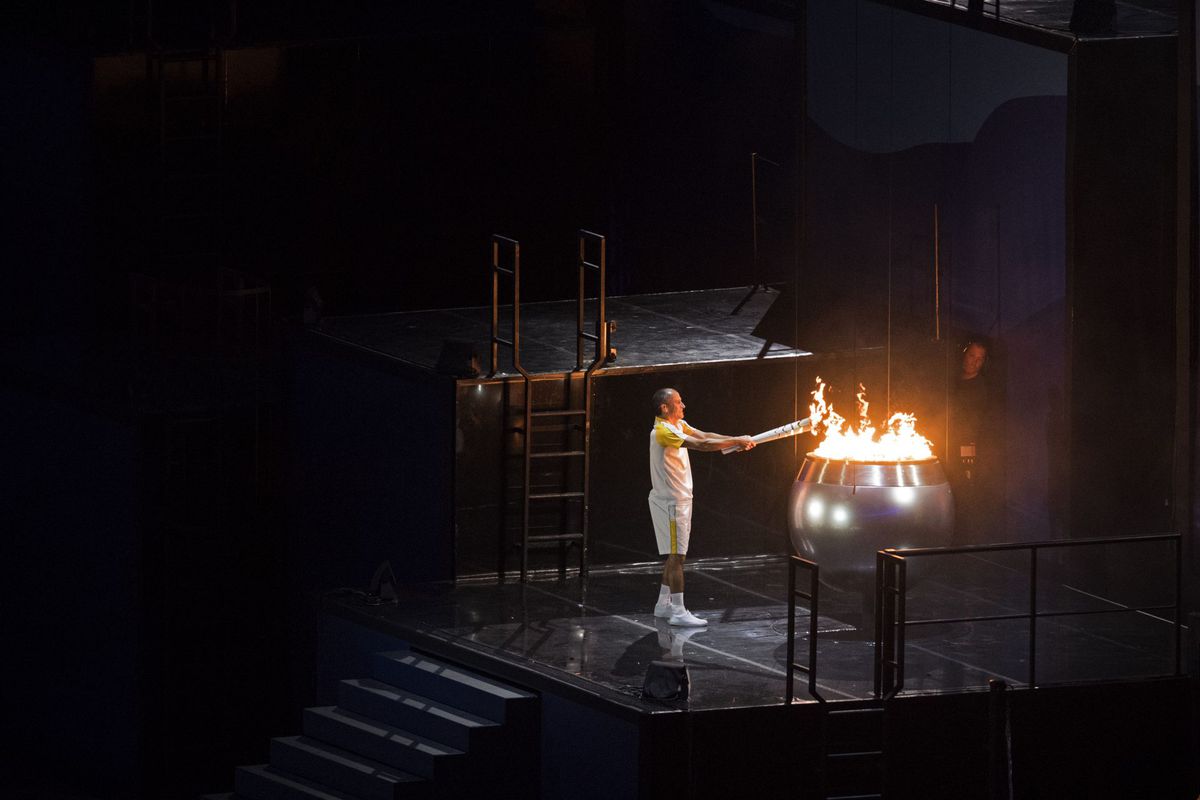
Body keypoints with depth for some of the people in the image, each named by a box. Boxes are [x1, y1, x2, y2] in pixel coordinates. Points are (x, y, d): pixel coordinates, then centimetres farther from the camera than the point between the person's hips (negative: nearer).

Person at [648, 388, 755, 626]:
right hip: (670, 501, -10)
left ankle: (664, 605, 23)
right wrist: (737, 442, -21)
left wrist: (737, 441, -9)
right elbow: (702, 444, -26)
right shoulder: (663, 431, -21)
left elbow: (705, 436, 4)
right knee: (676, 556, -8)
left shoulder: (678, 425, 10)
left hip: (679, 500, 10)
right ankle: (678, 612, -7)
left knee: (674, 555, 15)